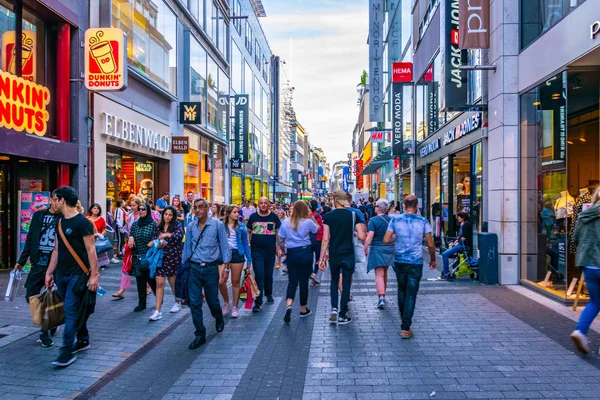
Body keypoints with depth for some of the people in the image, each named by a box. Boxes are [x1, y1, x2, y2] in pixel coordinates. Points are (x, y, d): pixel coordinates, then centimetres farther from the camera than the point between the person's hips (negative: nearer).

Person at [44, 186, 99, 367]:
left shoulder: (82, 222, -14)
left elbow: (91, 249, -15)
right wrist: (49, 272, 14)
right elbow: (57, 250, 16)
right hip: (62, 274, 8)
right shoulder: (60, 222, 10)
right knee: (75, 311, 15)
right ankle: (83, 340, 29)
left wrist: (94, 275, -18)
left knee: (71, 311, -7)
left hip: (77, 274, -8)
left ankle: (67, 351, -3)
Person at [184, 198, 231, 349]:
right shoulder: (191, 227, 4)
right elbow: (187, 248, 12)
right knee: (194, 303, 2)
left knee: (213, 301, 10)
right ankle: (200, 335, 16)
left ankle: (219, 320, 43)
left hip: (211, 269, -2)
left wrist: (225, 267, -7)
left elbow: (224, 246, -3)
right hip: (194, 269, 3)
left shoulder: (217, 225, -5)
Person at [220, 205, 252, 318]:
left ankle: (235, 307, 20)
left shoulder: (241, 227, 4)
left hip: (237, 254, 0)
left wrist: (249, 260, 4)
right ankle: (226, 302, 18)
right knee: (221, 281, -9)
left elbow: (245, 244, 7)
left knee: (235, 282, 6)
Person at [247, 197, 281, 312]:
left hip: (270, 251, 1)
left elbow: (278, 232, 7)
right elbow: (248, 232, 10)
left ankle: (269, 295, 35)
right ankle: (258, 301, -5)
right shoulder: (253, 217, 3)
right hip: (256, 251, -1)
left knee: (269, 275, 14)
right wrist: (248, 245, 2)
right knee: (259, 275, -8)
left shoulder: (273, 217, 2)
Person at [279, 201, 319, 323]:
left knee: (292, 281, 9)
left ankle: (289, 304, -15)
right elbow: (317, 229, 12)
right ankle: (303, 309, 20)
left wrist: (282, 250, 18)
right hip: (305, 252, -2)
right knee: (303, 281, 8)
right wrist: (312, 217, 11)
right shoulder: (308, 222, -7)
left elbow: (281, 239, 5)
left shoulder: (286, 222, 1)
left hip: (291, 253, 2)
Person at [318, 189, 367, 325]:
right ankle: (342, 315, 14)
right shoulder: (353, 215, -4)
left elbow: (325, 239, -7)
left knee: (334, 281, 21)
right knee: (346, 284, 9)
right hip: (348, 255, 0)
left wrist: (321, 258, -2)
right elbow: (362, 236, -10)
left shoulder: (328, 216, -5)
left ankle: (334, 309, 7)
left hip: (334, 255, 1)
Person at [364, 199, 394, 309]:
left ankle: (381, 298, -17)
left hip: (377, 249, -5)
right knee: (385, 273, 20)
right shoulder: (391, 219, 2)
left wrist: (365, 248, -11)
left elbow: (370, 236, -19)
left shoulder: (373, 220, -13)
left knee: (379, 274, -6)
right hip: (390, 249, 5)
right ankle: (383, 293, 34)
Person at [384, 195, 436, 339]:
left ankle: (403, 319, 35)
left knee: (401, 290, 21)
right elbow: (430, 244, -4)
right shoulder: (423, 222, -5)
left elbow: (386, 240, -6)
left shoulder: (395, 220, -3)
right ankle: (405, 328, 2)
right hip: (416, 262, -2)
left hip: (399, 261, 2)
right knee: (411, 294, 2)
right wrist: (433, 259, 11)